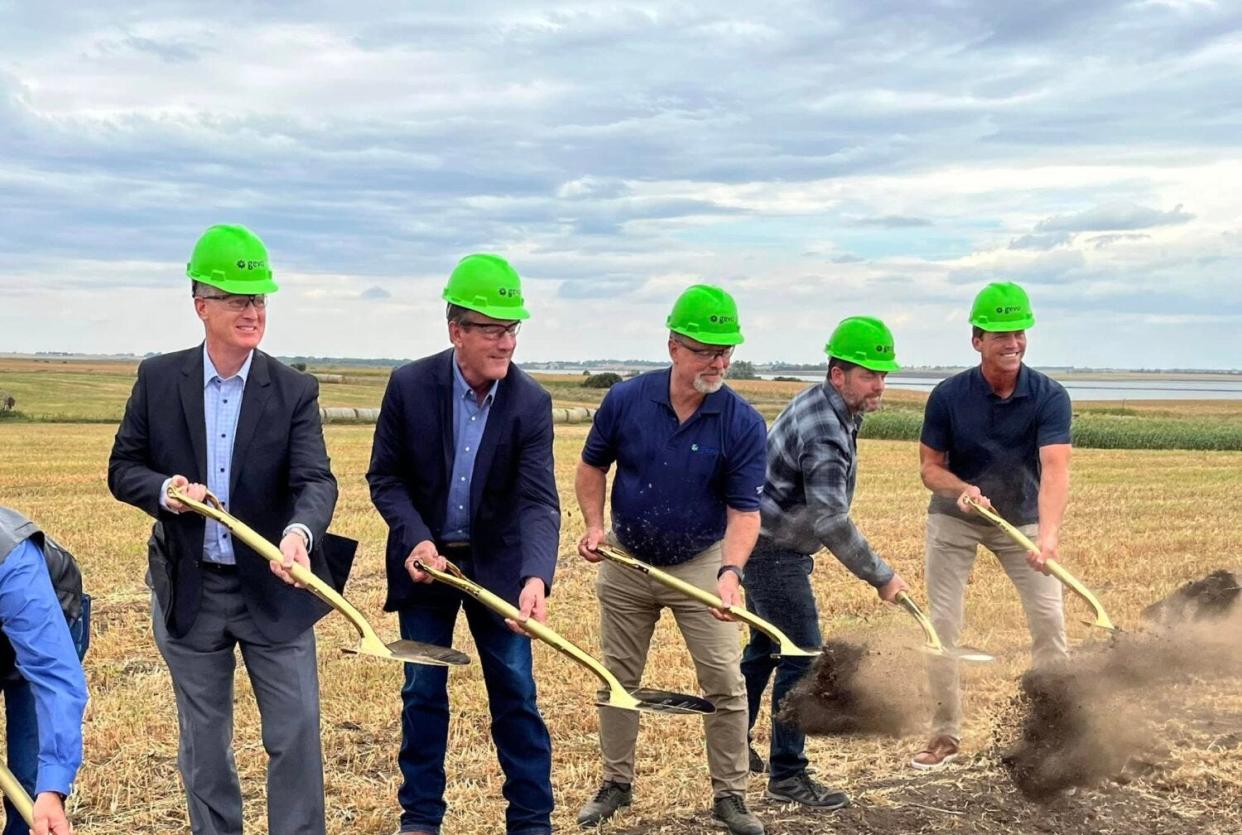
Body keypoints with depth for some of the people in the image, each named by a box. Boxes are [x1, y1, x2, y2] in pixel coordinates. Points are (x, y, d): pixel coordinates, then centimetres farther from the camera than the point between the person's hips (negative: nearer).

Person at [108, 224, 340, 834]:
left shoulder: (295, 392, -6)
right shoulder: (158, 379, -2)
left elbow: (316, 480, -17)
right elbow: (123, 469, 4)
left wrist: (299, 533, -39)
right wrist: (164, 488, -18)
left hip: (274, 589, -1)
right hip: (189, 590, 1)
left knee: (296, 733, 3)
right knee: (203, 742, 14)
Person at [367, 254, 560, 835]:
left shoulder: (531, 402, -14)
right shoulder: (409, 386, -13)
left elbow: (539, 501, -21)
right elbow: (385, 477, -4)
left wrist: (536, 577, -37)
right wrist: (416, 538, -20)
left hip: (498, 564, 0)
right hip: (425, 559, 0)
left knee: (516, 694, 4)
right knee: (422, 693, 8)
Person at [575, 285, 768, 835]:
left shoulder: (742, 423, -17)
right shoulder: (626, 400, -12)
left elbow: (744, 509, -17)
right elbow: (593, 465, 4)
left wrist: (731, 571, -32)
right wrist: (594, 524, -10)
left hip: (700, 565, -2)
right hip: (626, 562, 2)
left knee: (725, 683, -3)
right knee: (617, 679, 12)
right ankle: (616, 784, 29)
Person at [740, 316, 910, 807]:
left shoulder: (824, 406, 6)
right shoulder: (823, 431, -26)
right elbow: (831, 523, -30)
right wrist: (881, 577, -22)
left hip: (764, 545, 11)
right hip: (774, 551, -11)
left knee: (765, 646, 21)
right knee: (803, 658, -7)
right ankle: (787, 776, 1)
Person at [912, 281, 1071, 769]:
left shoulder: (1049, 397, -20)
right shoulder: (949, 396, -17)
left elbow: (1054, 468, -33)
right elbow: (930, 466, -9)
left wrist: (1048, 535, -49)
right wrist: (962, 489, -31)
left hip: (1022, 518, 0)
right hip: (955, 517, 0)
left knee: (1049, 618, -5)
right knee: (943, 624, -1)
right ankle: (946, 735, 12)